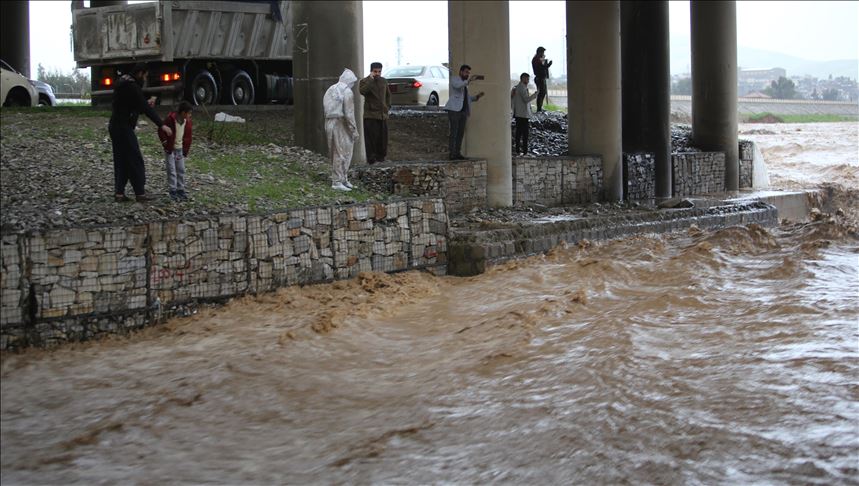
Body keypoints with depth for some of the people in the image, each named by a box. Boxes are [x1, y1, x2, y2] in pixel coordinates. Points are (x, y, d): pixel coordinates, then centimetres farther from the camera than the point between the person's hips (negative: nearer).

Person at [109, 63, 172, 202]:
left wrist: (146, 103, 13)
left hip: (115, 127, 10)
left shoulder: (123, 82, 14)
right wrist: (161, 125, -19)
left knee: (121, 160, 12)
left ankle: (119, 193, 10)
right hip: (124, 128, -10)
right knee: (135, 160, -3)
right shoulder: (132, 86, -17)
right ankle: (140, 193, -1)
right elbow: (146, 109, -21)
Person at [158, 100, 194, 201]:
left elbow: (188, 136, 8)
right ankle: (173, 191, -1)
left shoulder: (188, 122, -3)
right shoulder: (170, 119, -18)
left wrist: (186, 149, 5)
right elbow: (161, 132, -8)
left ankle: (180, 190, 15)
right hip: (170, 149, -5)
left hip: (180, 149, 5)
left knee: (181, 170, 7)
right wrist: (165, 143, -9)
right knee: (171, 170, -5)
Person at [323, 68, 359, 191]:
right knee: (343, 153, -4)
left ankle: (342, 179, 23)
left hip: (329, 124, 9)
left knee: (335, 153, 15)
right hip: (341, 125, -9)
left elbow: (325, 108, 10)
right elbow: (349, 114, -16)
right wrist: (354, 130, -11)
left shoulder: (330, 90, 13)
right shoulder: (347, 92, -12)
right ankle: (337, 181, -4)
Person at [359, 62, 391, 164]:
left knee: (382, 137, 7)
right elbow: (362, 91, -25)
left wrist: (388, 106, 18)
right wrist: (371, 79, -22)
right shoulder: (365, 81, -3)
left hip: (383, 114, 5)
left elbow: (388, 95, 28)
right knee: (371, 137, -8)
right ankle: (371, 158, -5)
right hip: (370, 115, -5)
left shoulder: (384, 81, 14)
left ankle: (381, 156, 18)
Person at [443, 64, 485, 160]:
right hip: (454, 110, -8)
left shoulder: (465, 84, 24)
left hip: (463, 111, 8)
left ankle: (458, 153, 4)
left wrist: (476, 97, 6)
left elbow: (467, 99, 21)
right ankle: (452, 154, -11)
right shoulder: (454, 79, 1)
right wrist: (469, 80, -31)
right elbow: (457, 85, -23)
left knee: (461, 132, 3)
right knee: (454, 132, -11)